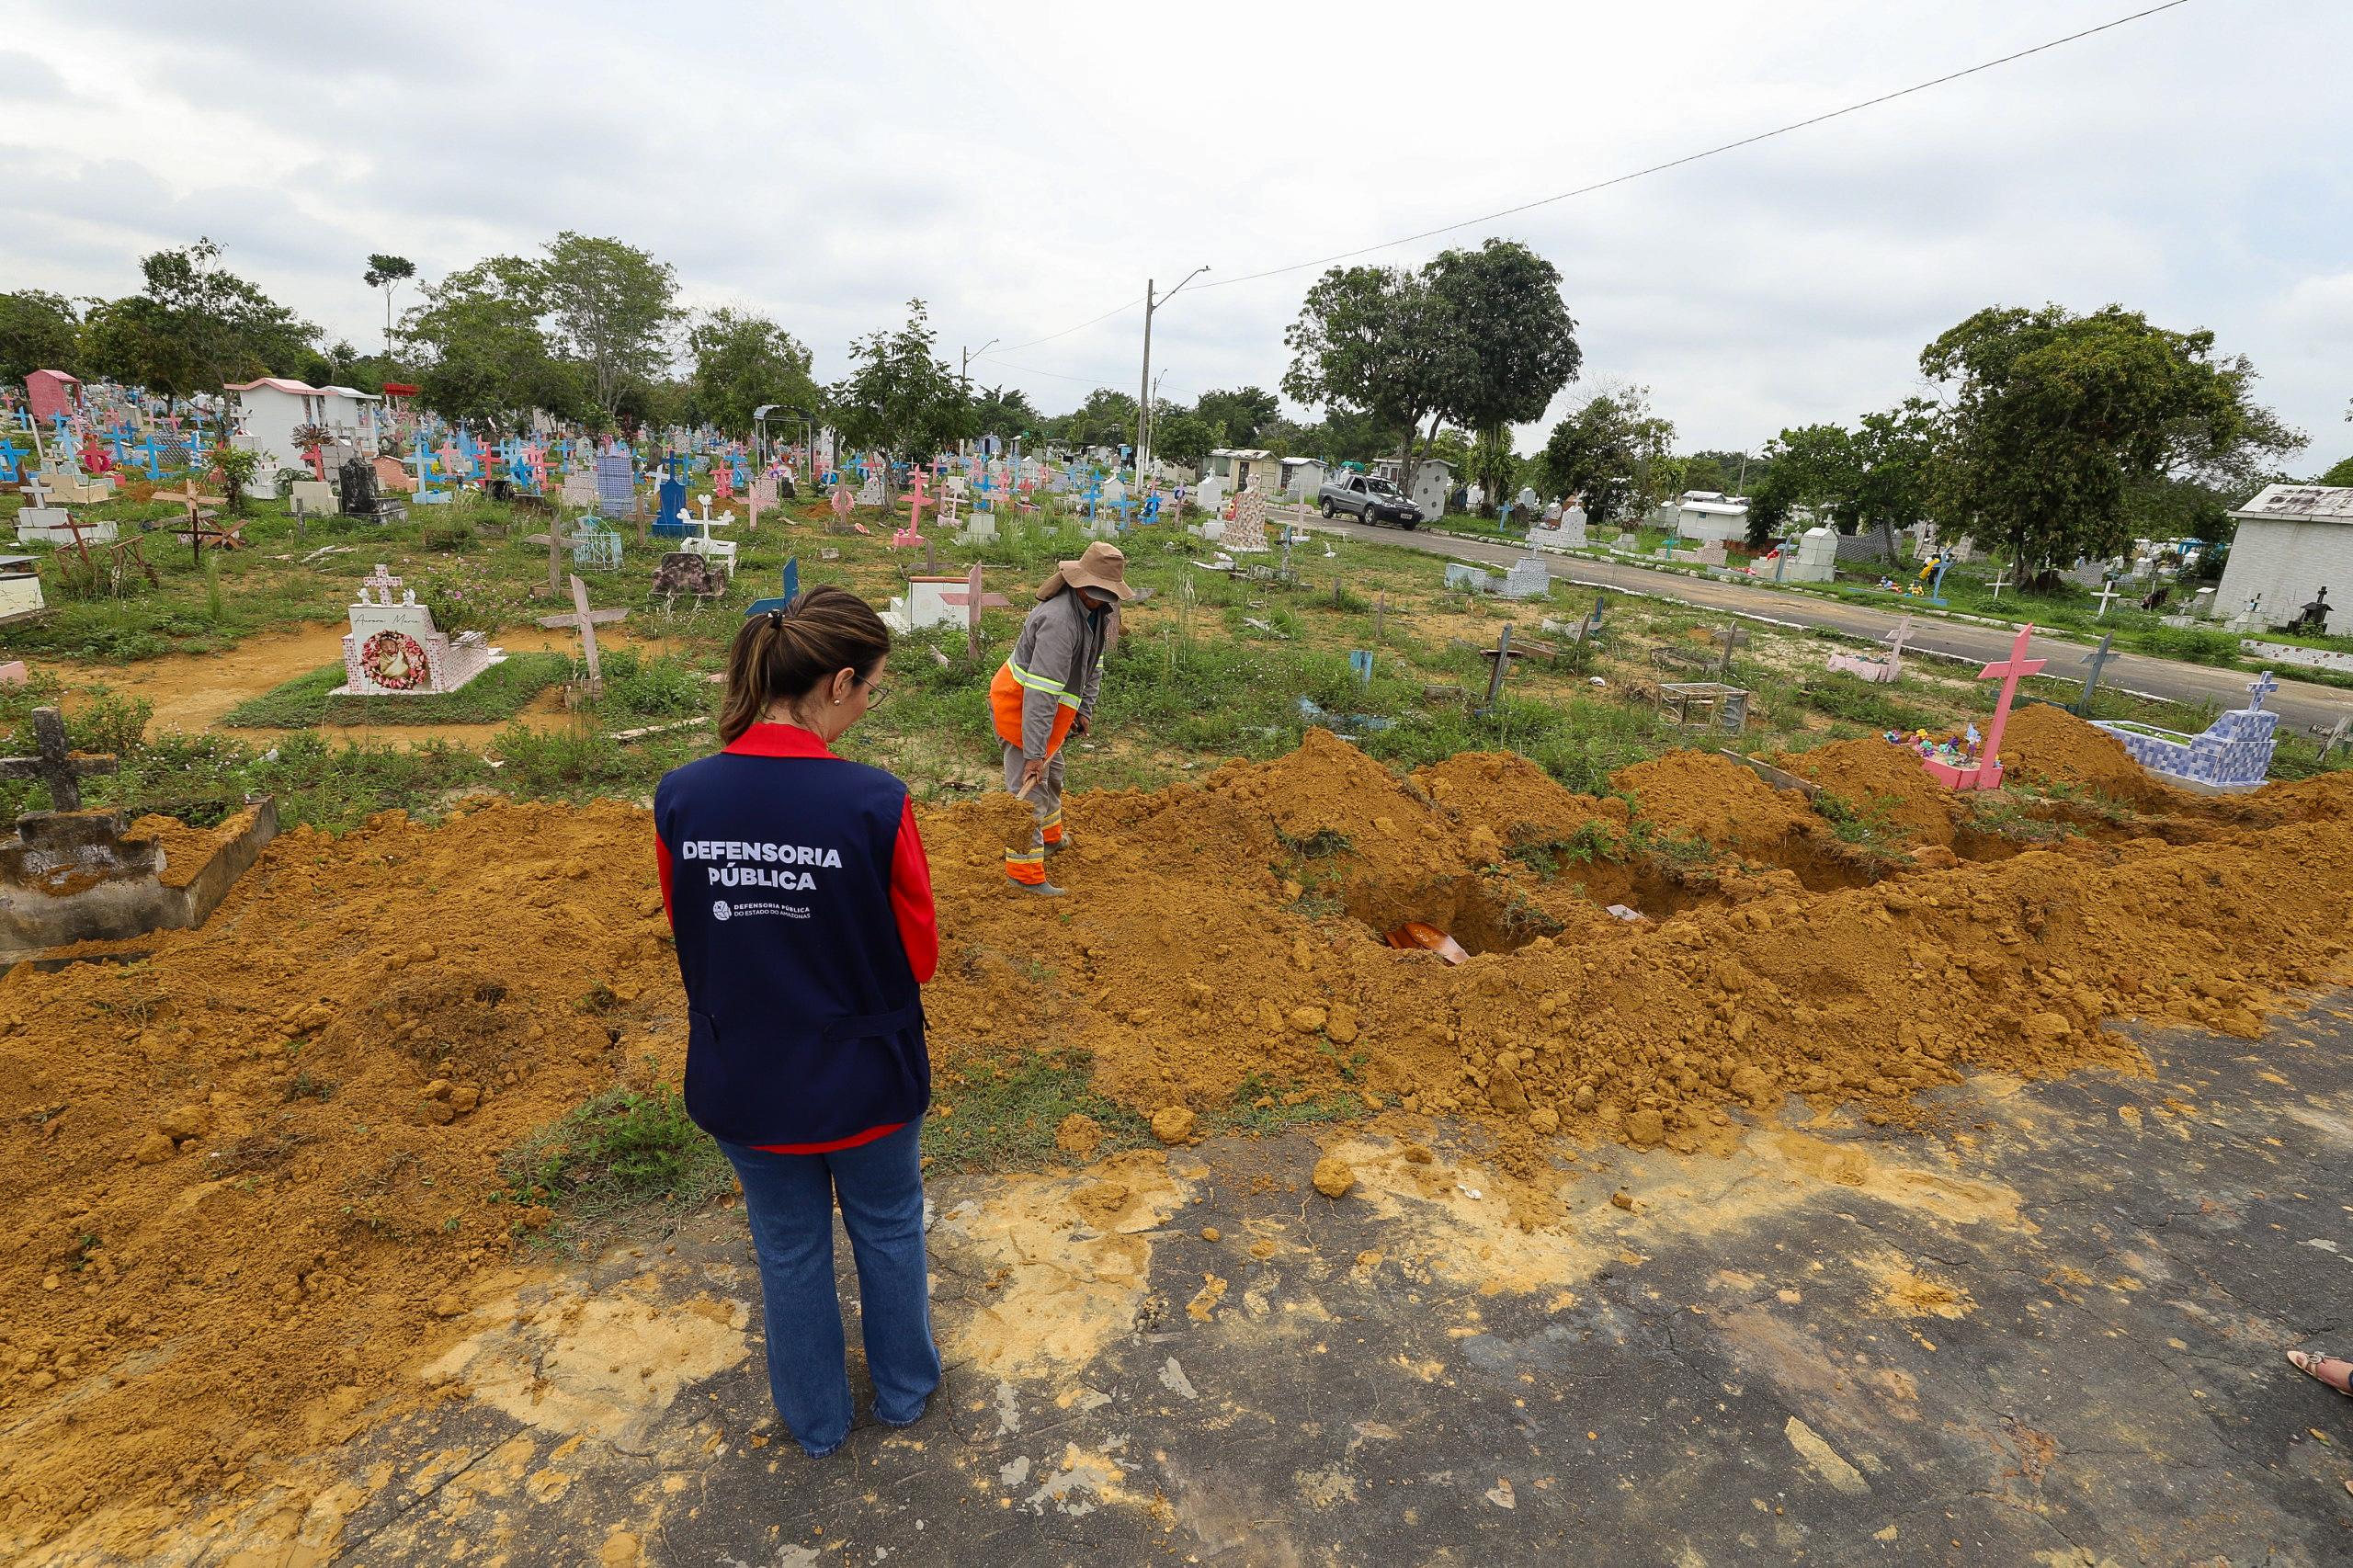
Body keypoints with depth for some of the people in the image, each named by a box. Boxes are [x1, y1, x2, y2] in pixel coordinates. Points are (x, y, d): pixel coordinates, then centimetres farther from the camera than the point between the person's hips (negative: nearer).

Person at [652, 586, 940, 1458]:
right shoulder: (875, 803, -26)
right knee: (888, 1228, 26)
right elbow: (918, 959, -15)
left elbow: (688, 933, 0)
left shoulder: (680, 799, -15)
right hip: (864, 1078, -2)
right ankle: (904, 1388, 50)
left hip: (743, 1081, 3)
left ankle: (816, 1420, 49)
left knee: (790, 1246, 26)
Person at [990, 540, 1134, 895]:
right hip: (1019, 703, -10)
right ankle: (1025, 873, 4)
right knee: (1029, 786, -6)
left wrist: (1085, 708, 9)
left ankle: (1050, 837, 52)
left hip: (1046, 703, 10)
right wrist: (1033, 752, -38)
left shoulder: (1097, 610, -2)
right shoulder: (1060, 620, -33)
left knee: (1051, 772, 27)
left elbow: (1092, 665, 14)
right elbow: (1040, 693, -37)